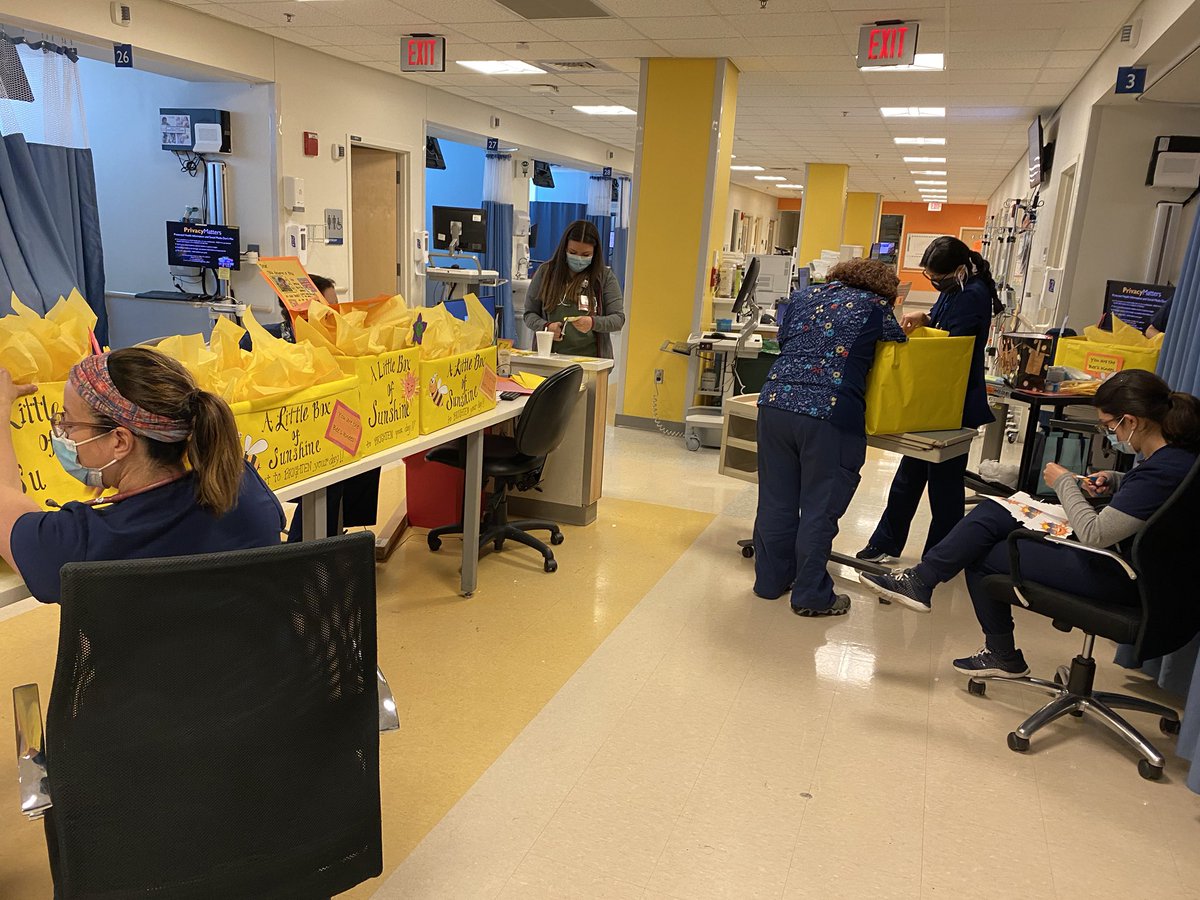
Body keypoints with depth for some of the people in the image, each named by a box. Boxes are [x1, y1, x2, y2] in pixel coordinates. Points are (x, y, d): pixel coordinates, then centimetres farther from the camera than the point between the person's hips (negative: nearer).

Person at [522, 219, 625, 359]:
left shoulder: (605, 276, 7)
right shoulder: (545, 272, 10)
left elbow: (619, 318, 3)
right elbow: (530, 314, 13)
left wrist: (593, 323, -16)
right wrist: (546, 327, -8)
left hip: (592, 358, -1)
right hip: (550, 356, 1)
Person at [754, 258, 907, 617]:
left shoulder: (805, 297, 19)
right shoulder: (875, 307, 5)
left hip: (775, 402, 5)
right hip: (829, 416, -5)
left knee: (776, 501, 14)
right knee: (819, 509, 5)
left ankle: (770, 580, 27)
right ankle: (810, 596, 15)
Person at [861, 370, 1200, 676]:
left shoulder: (1163, 471, -28)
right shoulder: (1172, 451, 0)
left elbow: (1094, 534, -28)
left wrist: (1064, 483, -14)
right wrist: (1111, 481, 4)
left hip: (1116, 578, -10)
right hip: (1112, 552, 10)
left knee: (983, 556, -3)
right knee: (991, 514, 2)